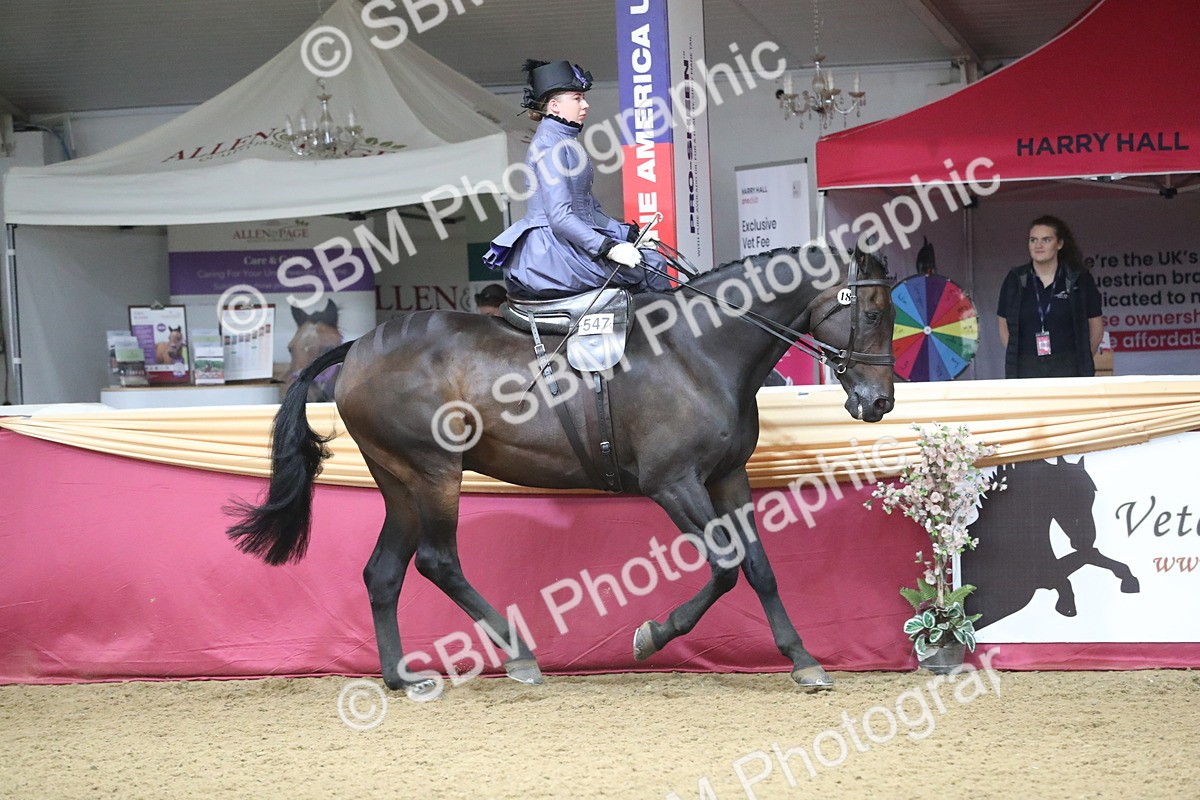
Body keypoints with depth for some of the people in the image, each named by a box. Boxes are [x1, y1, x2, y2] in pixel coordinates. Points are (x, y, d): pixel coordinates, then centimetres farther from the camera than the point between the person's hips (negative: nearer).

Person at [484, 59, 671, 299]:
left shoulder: (566, 142, 18)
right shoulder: (549, 145, -14)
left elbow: (588, 207, 23)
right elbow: (560, 216, -23)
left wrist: (629, 234, 13)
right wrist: (608, 248, -28)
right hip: (552, 252, -10)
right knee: (651, 266, -14)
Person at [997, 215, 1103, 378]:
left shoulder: (1079, 279, 4)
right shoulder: (1015, 280, 9)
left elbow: (1096, 328, 11)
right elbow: (1004, 327, 14)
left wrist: (1082, 361, 9)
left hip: (1068, 369, -1)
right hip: (1026, 369, 1)